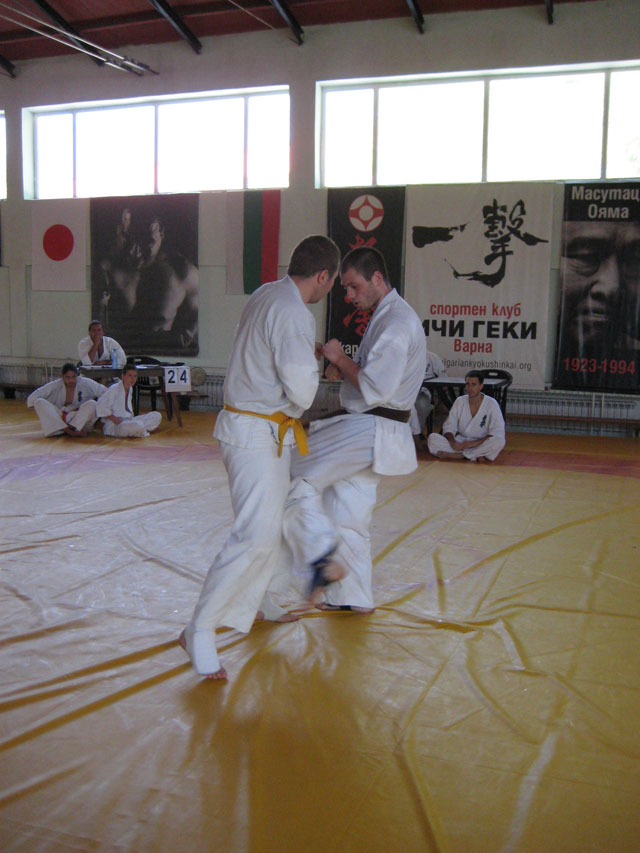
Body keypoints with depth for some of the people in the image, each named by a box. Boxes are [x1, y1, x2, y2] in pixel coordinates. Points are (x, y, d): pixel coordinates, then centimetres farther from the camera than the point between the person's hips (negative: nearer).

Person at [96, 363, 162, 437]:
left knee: (157, 416, -3)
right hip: (113, 425, -8)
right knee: (138, 426, -38)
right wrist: (115, 419, -19)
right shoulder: (114, 389, -12)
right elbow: (100, 407, -17)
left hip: (128, 420, 8)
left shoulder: (130, 389, 13)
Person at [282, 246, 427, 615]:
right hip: (365, 431, 10)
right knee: (346, 516, 17)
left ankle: (320, 549, -6)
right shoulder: (386, 316, 16)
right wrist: (345, 371, 5)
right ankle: (352, 597, 28)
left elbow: (375, 390, -25)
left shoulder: (397, 323, -17)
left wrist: (341, 359, -12)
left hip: (371, 430, -10)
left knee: (293, 475, -12)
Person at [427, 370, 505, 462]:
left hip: (481, 444, -2)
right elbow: (449, 427, 4)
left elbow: (498, 433, -13)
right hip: (460, 443, 2)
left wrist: (475, 442, -25)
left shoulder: (492, 404, -5)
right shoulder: (459, 401, 5)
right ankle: (476, 456, -28)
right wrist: (453, 442, -18)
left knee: (499, 441, -35)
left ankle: (457, 455, -28)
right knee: (432, 438, -22)